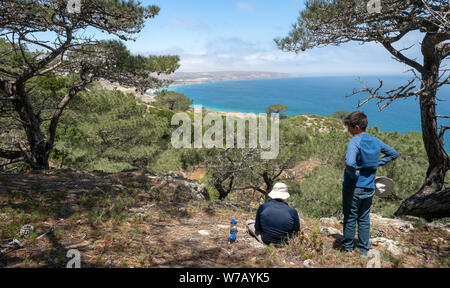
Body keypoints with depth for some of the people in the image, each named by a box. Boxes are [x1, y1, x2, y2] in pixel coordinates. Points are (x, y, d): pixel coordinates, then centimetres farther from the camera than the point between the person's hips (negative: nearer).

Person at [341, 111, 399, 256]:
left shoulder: (354, 142, -19)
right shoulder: (376, 141, 2)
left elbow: (349, 162, -37)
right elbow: (394, 153, 18)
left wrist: (354, 174, -19)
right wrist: (377, 164, 10)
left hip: (353, 188, -6)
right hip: (369, 188, 6)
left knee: (350, 218, 9)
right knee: (364, 219, 17)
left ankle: (348, 248, 23)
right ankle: (364, 250, 27)